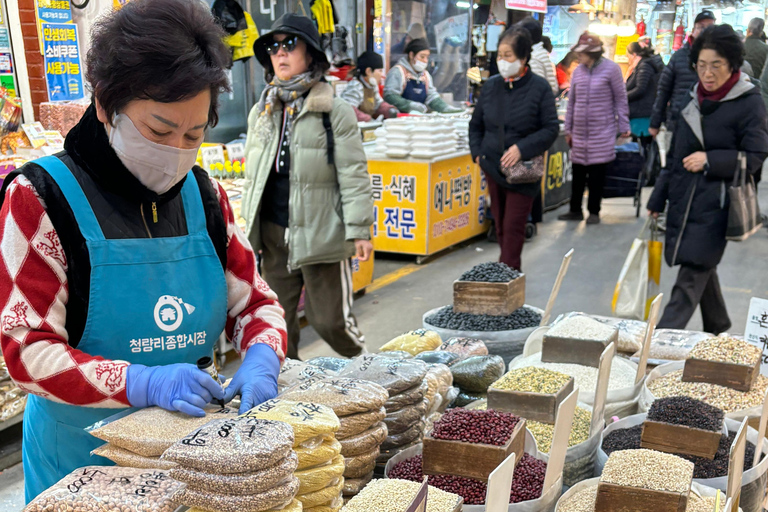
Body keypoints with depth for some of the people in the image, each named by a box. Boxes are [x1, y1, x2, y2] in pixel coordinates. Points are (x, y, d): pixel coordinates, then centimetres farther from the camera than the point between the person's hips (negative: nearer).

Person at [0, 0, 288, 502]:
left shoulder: (205, 196, 1)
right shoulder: (41, 197, -13)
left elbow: (254, 301, 6)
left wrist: (261, 359, -16)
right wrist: (142, 383, -28)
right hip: (81, 459, -4)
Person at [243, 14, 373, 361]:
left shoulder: (335, 112, -5)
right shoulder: (261, 113, 11)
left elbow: (353, 174, -8)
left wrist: (359, 229, -13)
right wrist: (250, 228, 16)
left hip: (322, 232, -5)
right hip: (274, 232, 5)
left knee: (330, 320, 0)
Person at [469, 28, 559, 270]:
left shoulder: (539, 87, -7)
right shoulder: (491, 85, 6)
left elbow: (551, 129, -9)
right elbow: (476, 124, 17)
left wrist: (522, 148, -20)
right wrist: (477, 152, 3)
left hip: (522, 169, -5)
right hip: (493, 167, 5)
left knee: (513, 227, -5)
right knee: (500, 225, 13)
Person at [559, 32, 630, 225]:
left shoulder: (611, 68, -4)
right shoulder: (578, 71, 9)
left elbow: (620, 99, 0)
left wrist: (623, 126, -2)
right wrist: (568, 129, 14)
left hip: (602, 131, -4)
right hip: (579, 131, 4)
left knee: (597, 172, 0)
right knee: (578, 172, 6)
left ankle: (594, 211, 11)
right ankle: (576, 210, 17)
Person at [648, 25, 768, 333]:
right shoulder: (695, 98, 11)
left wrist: (710, 159, -18)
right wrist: (659, 198, 19)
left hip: (714, 205, -7)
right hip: (683, 200, 7)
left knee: (691, 276, -10)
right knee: (702, 268, 16)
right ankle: (717, 328, 34)